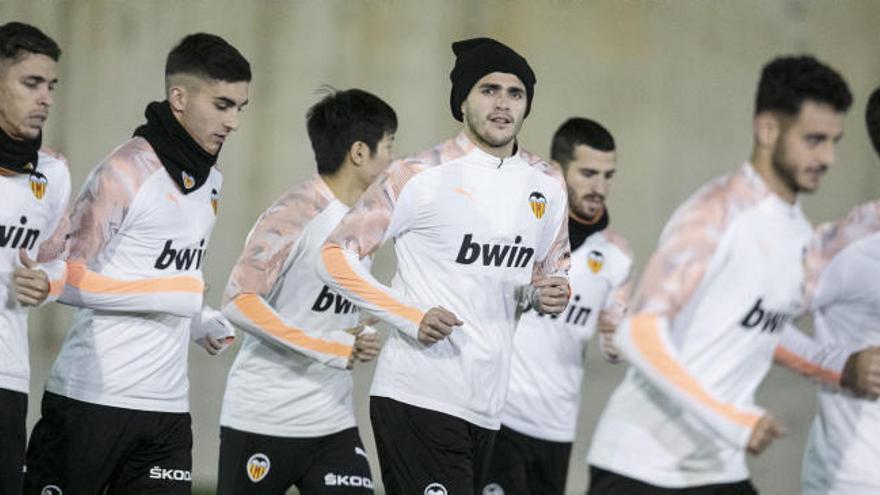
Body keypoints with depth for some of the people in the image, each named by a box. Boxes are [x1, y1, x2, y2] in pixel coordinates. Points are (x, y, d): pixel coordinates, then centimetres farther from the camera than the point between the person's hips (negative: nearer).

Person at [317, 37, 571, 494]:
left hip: (485, 406, 6)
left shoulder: (547, 185, 11)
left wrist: (550, 294, 0)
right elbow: (336, 256, -3)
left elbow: (552, 269, 26)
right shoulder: (421, 176, -6)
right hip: (418, 399, -6)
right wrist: (413, 319, -15)